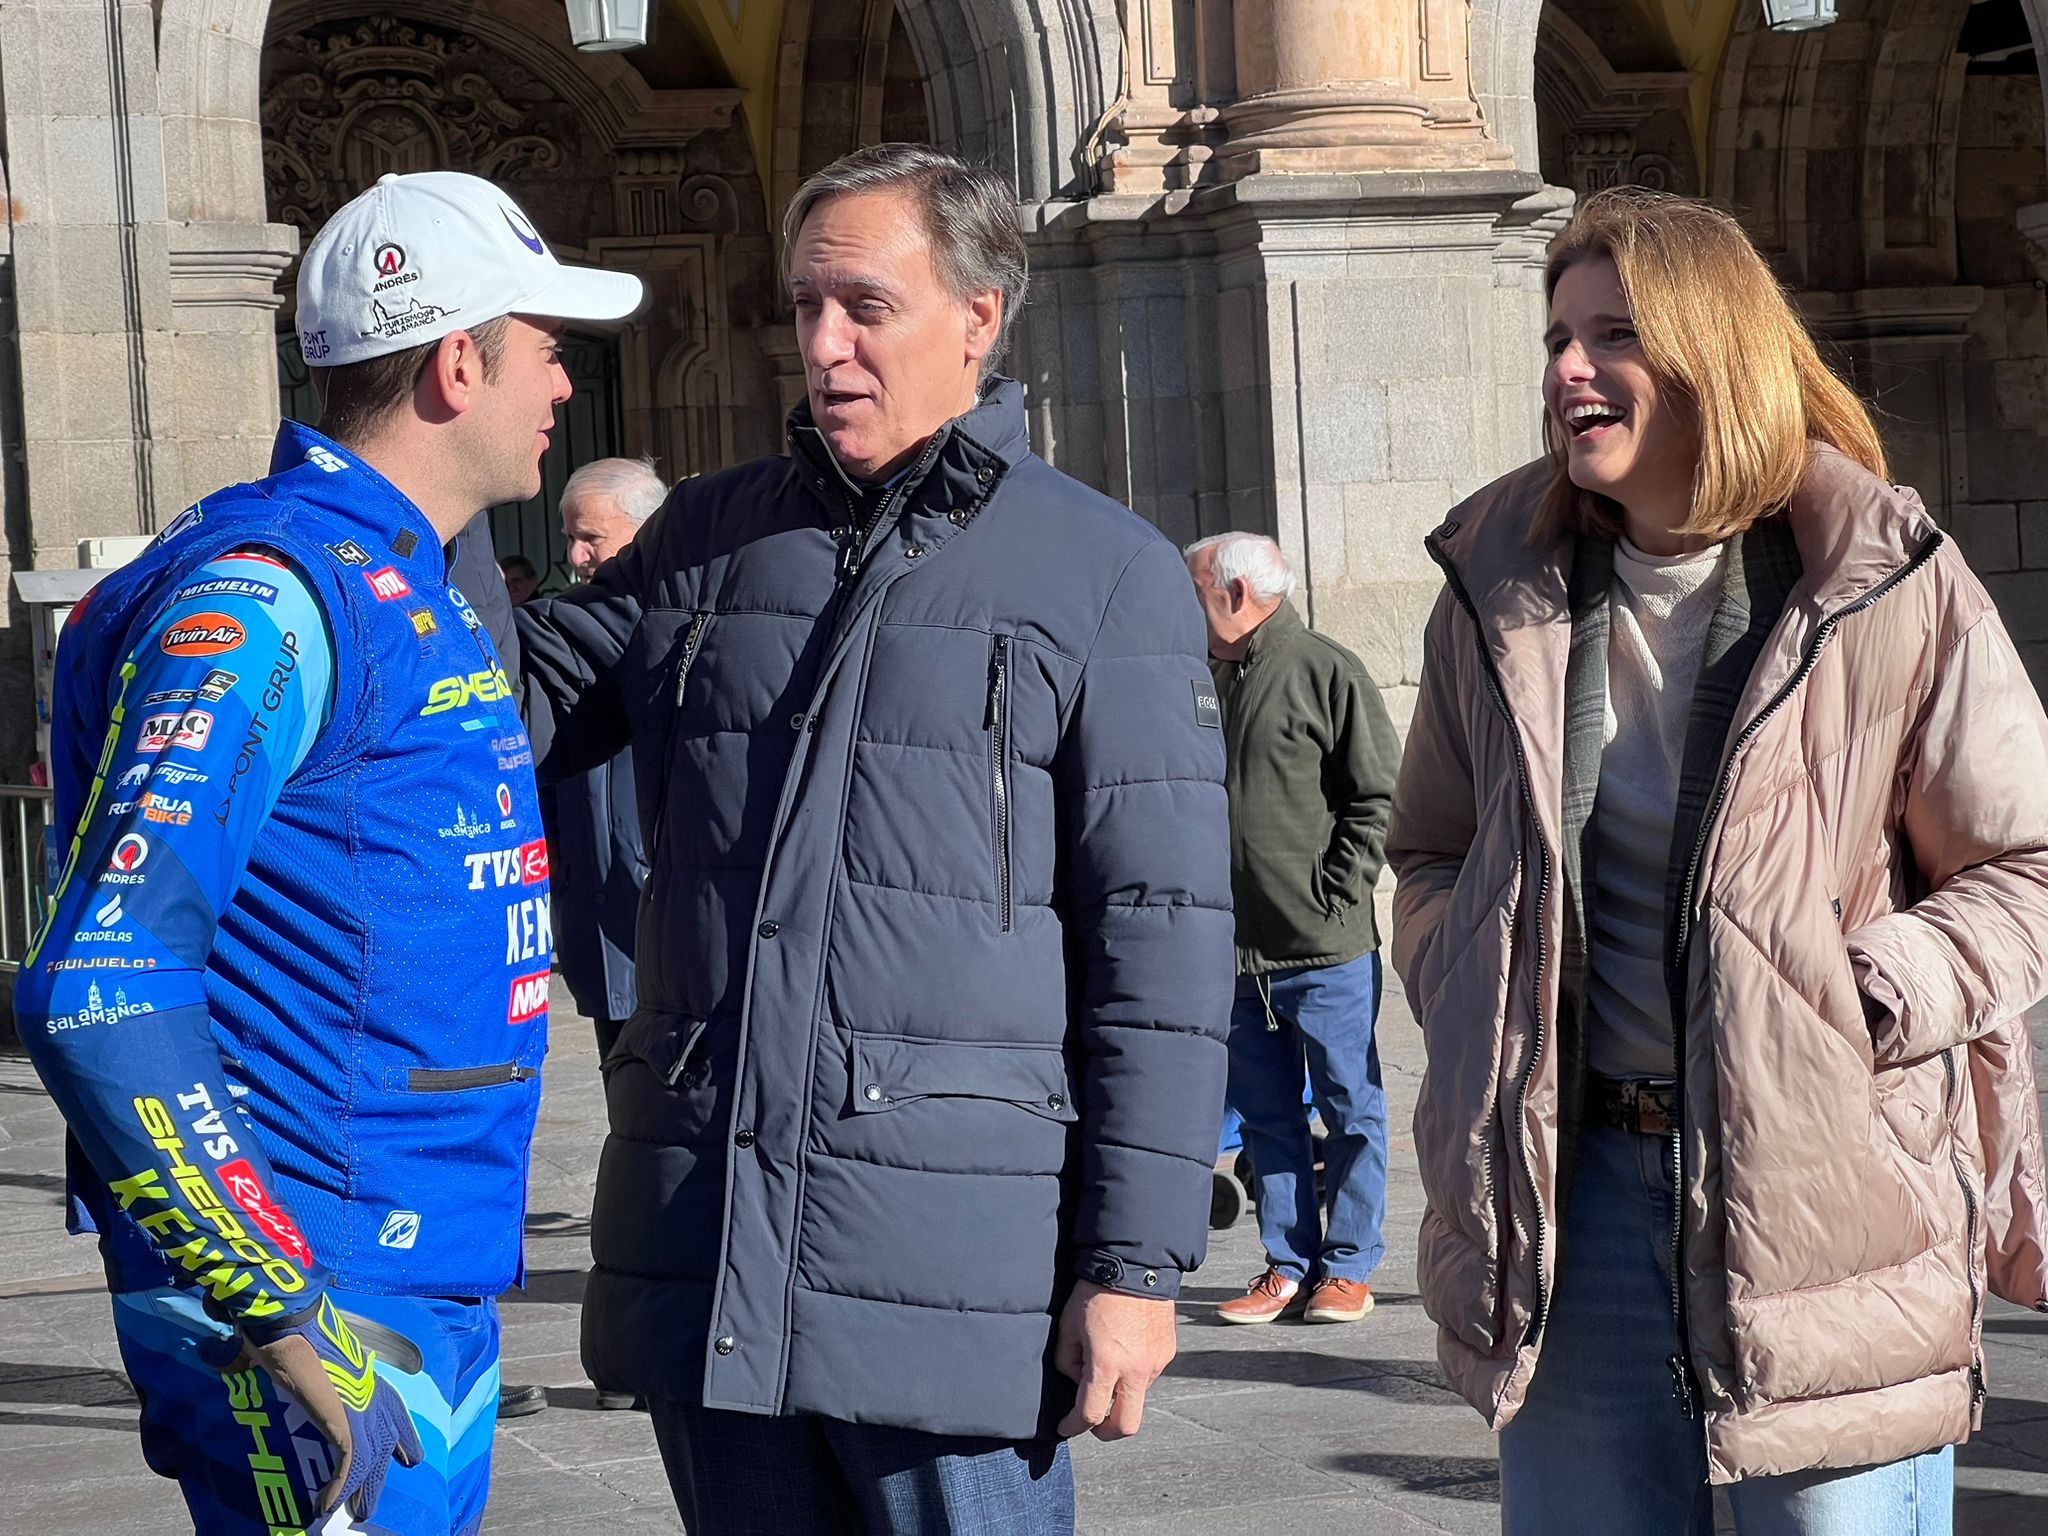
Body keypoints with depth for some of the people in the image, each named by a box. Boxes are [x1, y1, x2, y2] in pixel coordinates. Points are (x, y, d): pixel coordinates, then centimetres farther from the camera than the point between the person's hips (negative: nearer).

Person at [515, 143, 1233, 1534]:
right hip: (707, 1251, 4)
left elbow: (1163, 943, -3)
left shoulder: (1109, 575, 0)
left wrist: (1139, 1262, -8)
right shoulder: (713, 536, 13)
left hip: (954, 1246, -4)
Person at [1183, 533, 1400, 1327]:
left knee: (1349, 1110, 3)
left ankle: (1348, 1268, 10)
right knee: (1267, 1117, 9)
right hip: (1237, 951, 6)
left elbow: (1378, 798, -7)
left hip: (1326, 948, -6)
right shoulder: (1206, 681, 13)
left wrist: (1337, 898, -13)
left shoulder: (1326, 670, -6)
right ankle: (1287, 1267, 16)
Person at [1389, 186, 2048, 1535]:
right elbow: (1434, 852, 19)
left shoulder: (1892, 587, -5)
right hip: (1572, 1183, 4)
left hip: (1824, 1198, -3)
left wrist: (1866, 997, -14)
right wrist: (1471, 994, 1)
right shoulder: (1504, 589, 7)